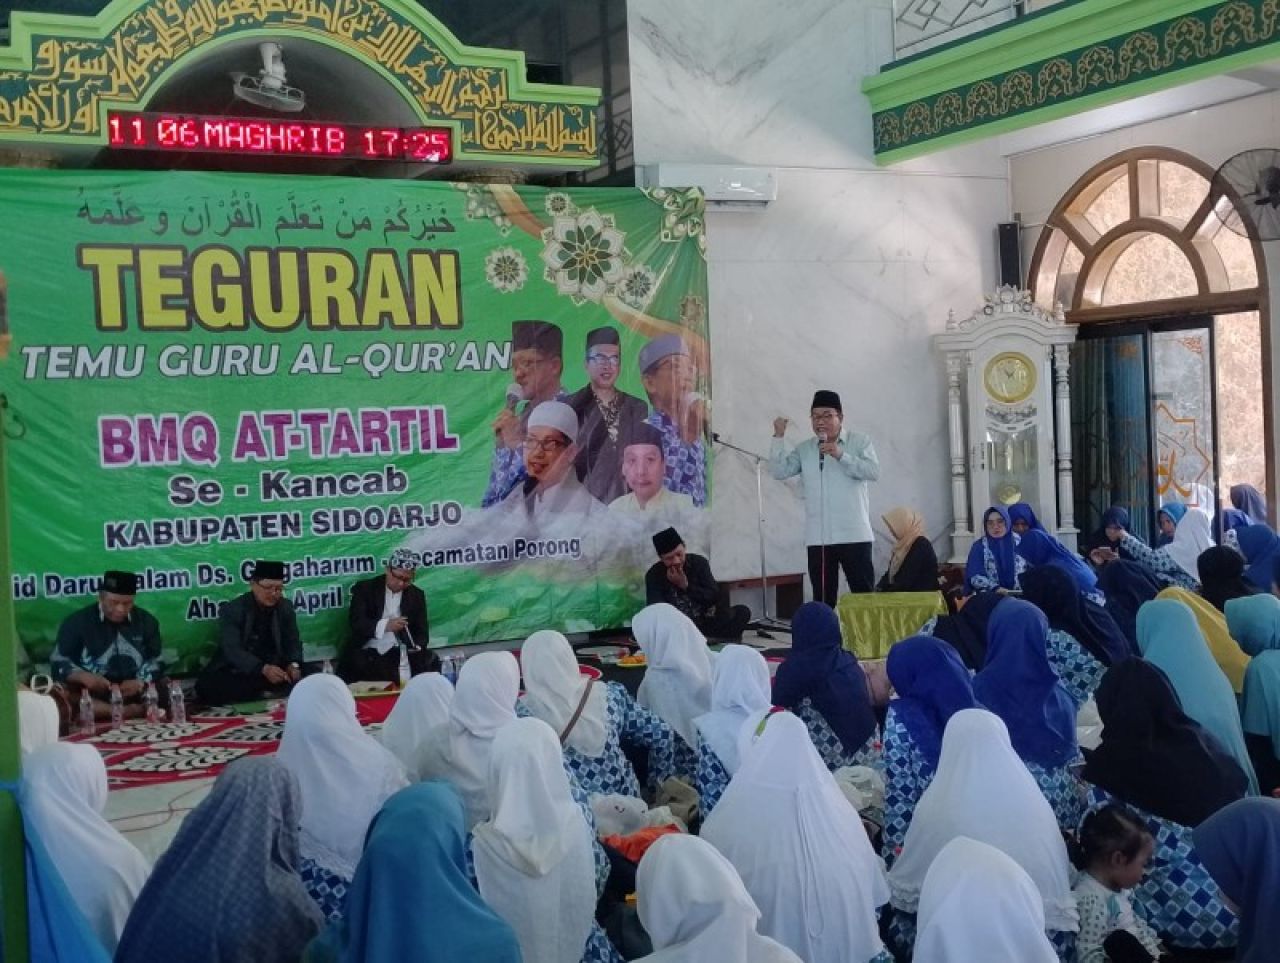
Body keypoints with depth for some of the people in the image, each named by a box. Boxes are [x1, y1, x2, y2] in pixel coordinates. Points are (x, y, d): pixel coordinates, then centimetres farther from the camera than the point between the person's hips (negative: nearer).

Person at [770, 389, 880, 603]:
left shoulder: (860, 442, 3)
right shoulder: (803, 449, 11)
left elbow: (874, 472, -11)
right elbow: (778, 472, 2)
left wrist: (841, 455, -19)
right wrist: (779, 437, -5)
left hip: (854, 534, -3)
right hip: (818, 537, 3)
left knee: (864, 594, 1)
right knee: (822, 597, 6)